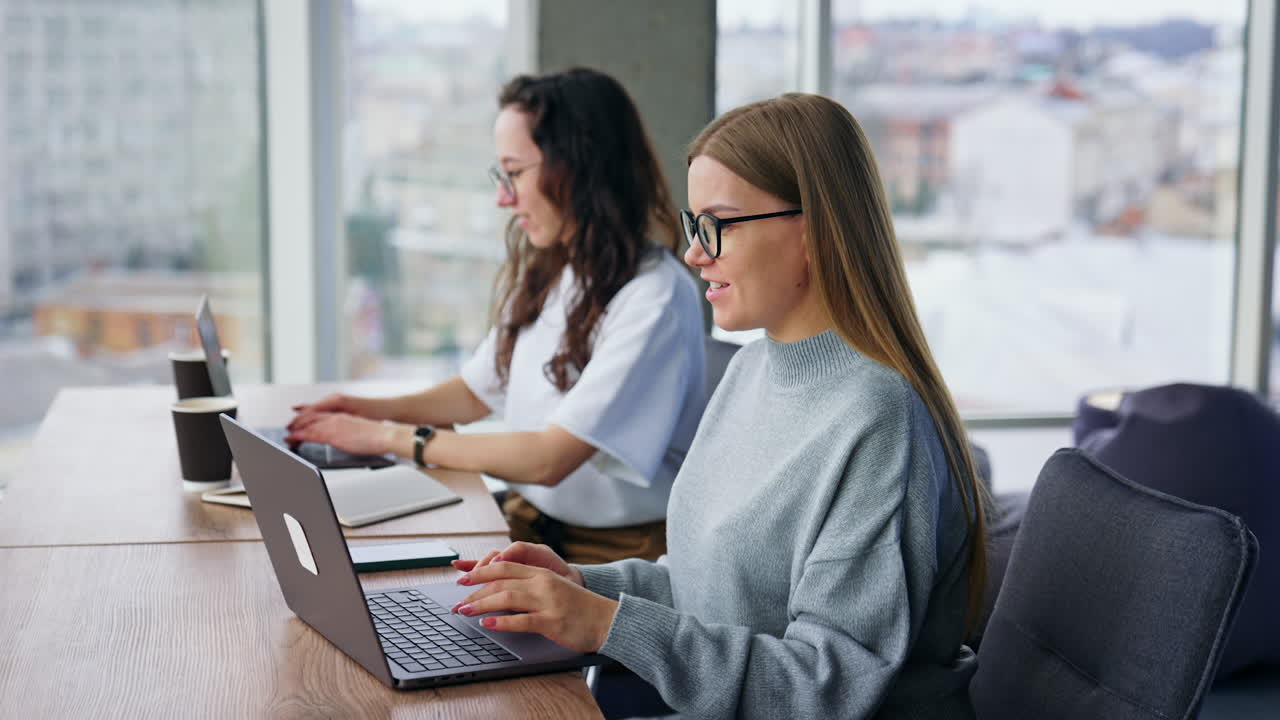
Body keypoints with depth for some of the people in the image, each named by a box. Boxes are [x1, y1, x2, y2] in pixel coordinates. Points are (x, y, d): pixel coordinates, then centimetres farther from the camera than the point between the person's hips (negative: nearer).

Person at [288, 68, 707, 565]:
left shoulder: (656, 296, -18)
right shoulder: (542, 276, 10)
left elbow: (549, 459, -21)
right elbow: (478, 392, 24)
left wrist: (395, 437, -14)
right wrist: (380, 410, 5)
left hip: (617, 552, -7)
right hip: (529, 524, 7)